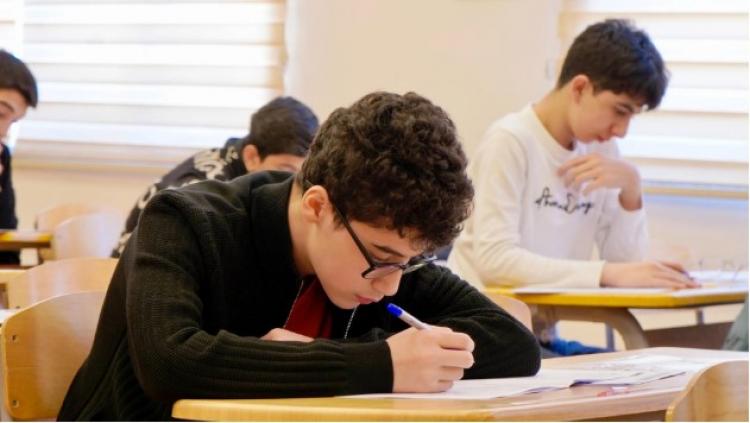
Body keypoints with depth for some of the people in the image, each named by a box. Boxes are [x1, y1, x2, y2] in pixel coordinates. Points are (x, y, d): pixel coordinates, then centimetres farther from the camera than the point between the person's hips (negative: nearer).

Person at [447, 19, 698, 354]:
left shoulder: (601, 148, 10)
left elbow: (625, 261, 8)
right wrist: (608, 274, -30)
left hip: (541, 335, 7)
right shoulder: (509, 141, -13)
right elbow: (494, 259, -24)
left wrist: (631, 188, -8)